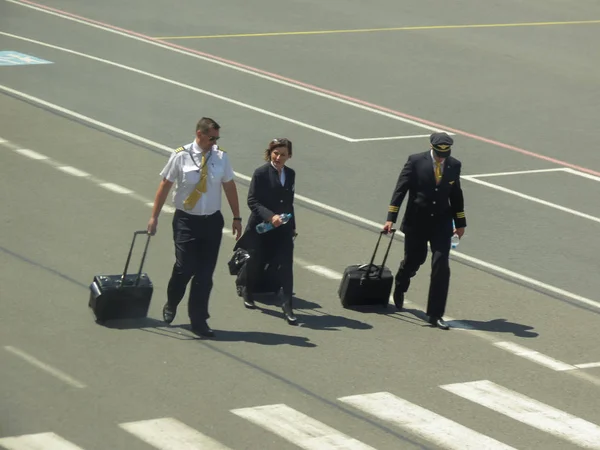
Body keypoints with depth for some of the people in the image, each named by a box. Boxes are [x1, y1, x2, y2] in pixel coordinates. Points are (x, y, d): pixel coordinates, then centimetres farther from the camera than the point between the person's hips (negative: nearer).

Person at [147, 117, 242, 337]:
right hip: (186, 220, -3)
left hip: (212, 221, 3)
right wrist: (154, 216, -2)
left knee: (206, 273, 3)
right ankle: (171, 305, 25)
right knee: (185, 267, -5)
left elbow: (229, 187, 7)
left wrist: (236, 217, 7)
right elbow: (165, 185, -2)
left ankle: (199, 321, 13)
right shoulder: (181, 156, -8)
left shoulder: (221, 157, -1)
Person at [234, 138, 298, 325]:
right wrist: (270, 216, -26)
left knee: (285, 266, -7)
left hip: (283, 230, 4)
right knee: (256, 264, 12)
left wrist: (292, 226, 16)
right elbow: (252, 201, -15)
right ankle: (248, 292, 40)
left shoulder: (290, 174, 7)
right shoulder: (261, 173, -11)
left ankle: (287, 307, -6)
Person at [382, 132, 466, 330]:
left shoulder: (454, 165, 0)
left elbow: (456, 195, 10)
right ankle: (399, 289, 48)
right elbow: (400, 190, -9)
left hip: (441, 224, 2)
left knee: (441, 266, -10)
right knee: (413, 261, 12)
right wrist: (390, 219, -14)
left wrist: (460, 222, 13)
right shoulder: (416, 161, -10)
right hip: (416, 223, -2)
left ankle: (435, 314, -4)